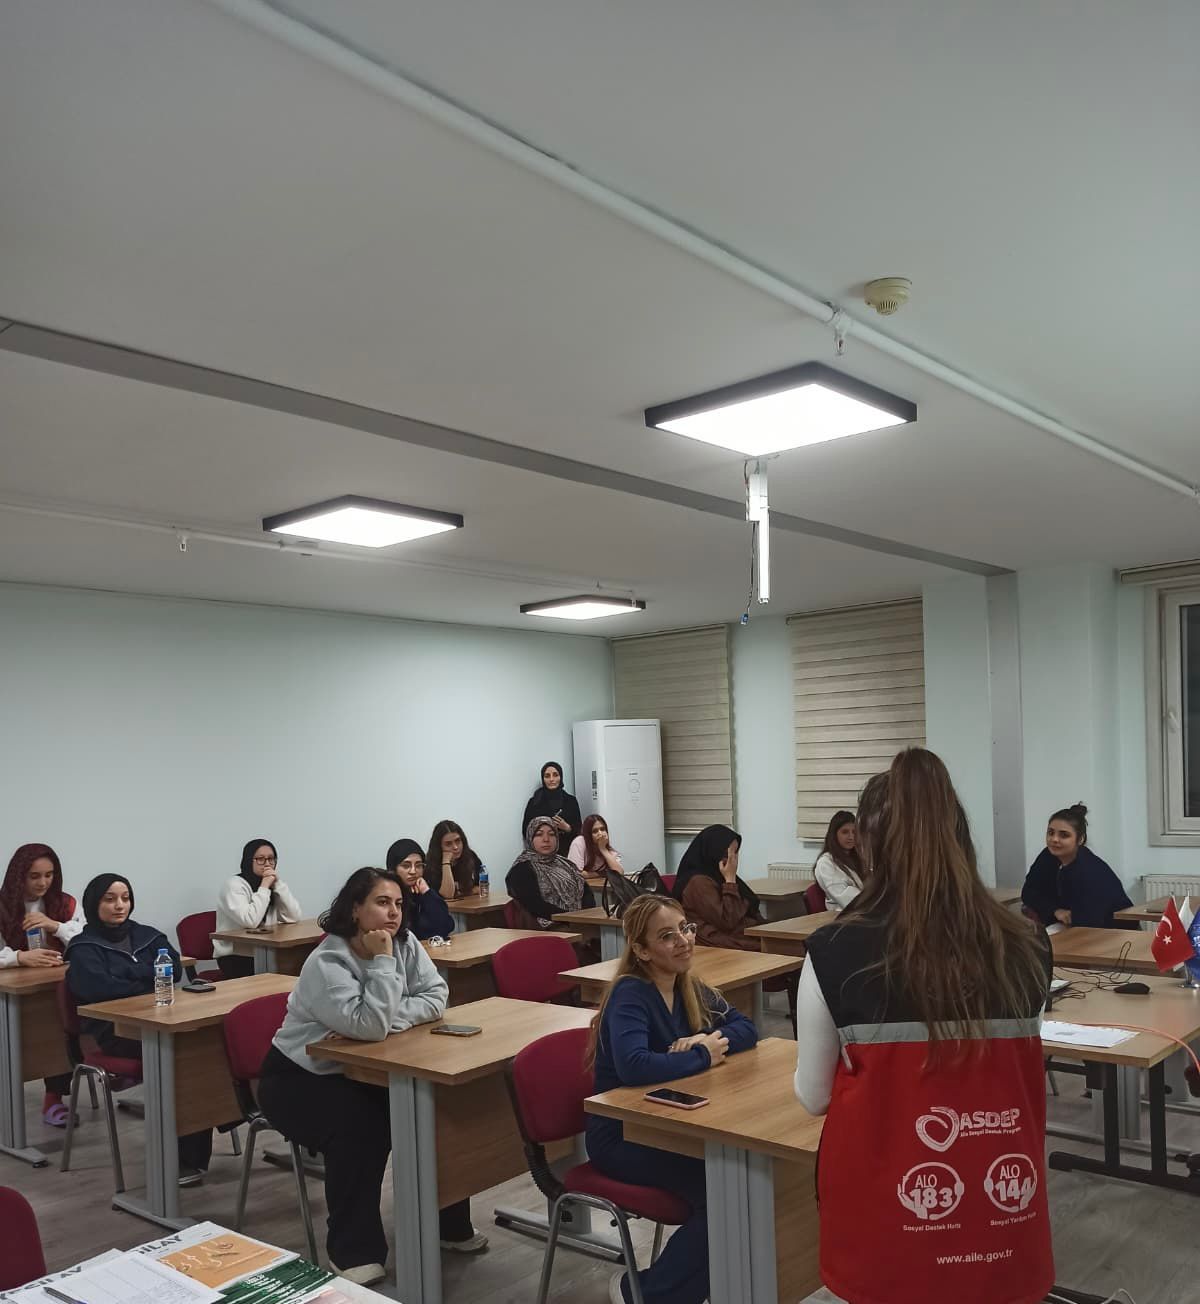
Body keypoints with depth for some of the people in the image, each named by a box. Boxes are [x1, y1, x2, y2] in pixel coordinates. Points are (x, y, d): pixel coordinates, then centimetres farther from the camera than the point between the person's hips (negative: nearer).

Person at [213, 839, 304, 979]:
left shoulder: (274, 883, 9)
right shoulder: (234, 885, -10)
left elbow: (295, 917, -4)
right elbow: (250, 921, -27)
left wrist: (278, 885, -10)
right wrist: (264, 888, -19)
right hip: (235, 957, -6)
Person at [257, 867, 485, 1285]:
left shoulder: (404, 943, -7)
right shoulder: (326, 964, -26)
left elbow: (436, 996, -12)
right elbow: (371, 1026, -35)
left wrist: (387, 1019, -25)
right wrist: (382, 961, -32)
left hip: (360, 1070, 6)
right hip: (300, 1077, -6)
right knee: (360, 1128, -31)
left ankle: (448, 1222, 7)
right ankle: (355, 1253, -14)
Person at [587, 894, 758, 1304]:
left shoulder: (689, 988, 4)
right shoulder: (630, 994, -21)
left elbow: (746, 1029, 8)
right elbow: (632, 1066, -37)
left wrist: (712, 1039, -14)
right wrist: (703, 1056, -22)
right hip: (621, 1136, -7)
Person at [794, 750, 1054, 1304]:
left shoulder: (834, 952, -16)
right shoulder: (1028, 949, -9)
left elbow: (813, 1097, -3)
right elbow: (1009, 1072, 9)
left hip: (889, 1234, -2)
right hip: (1004, 1232, 2)